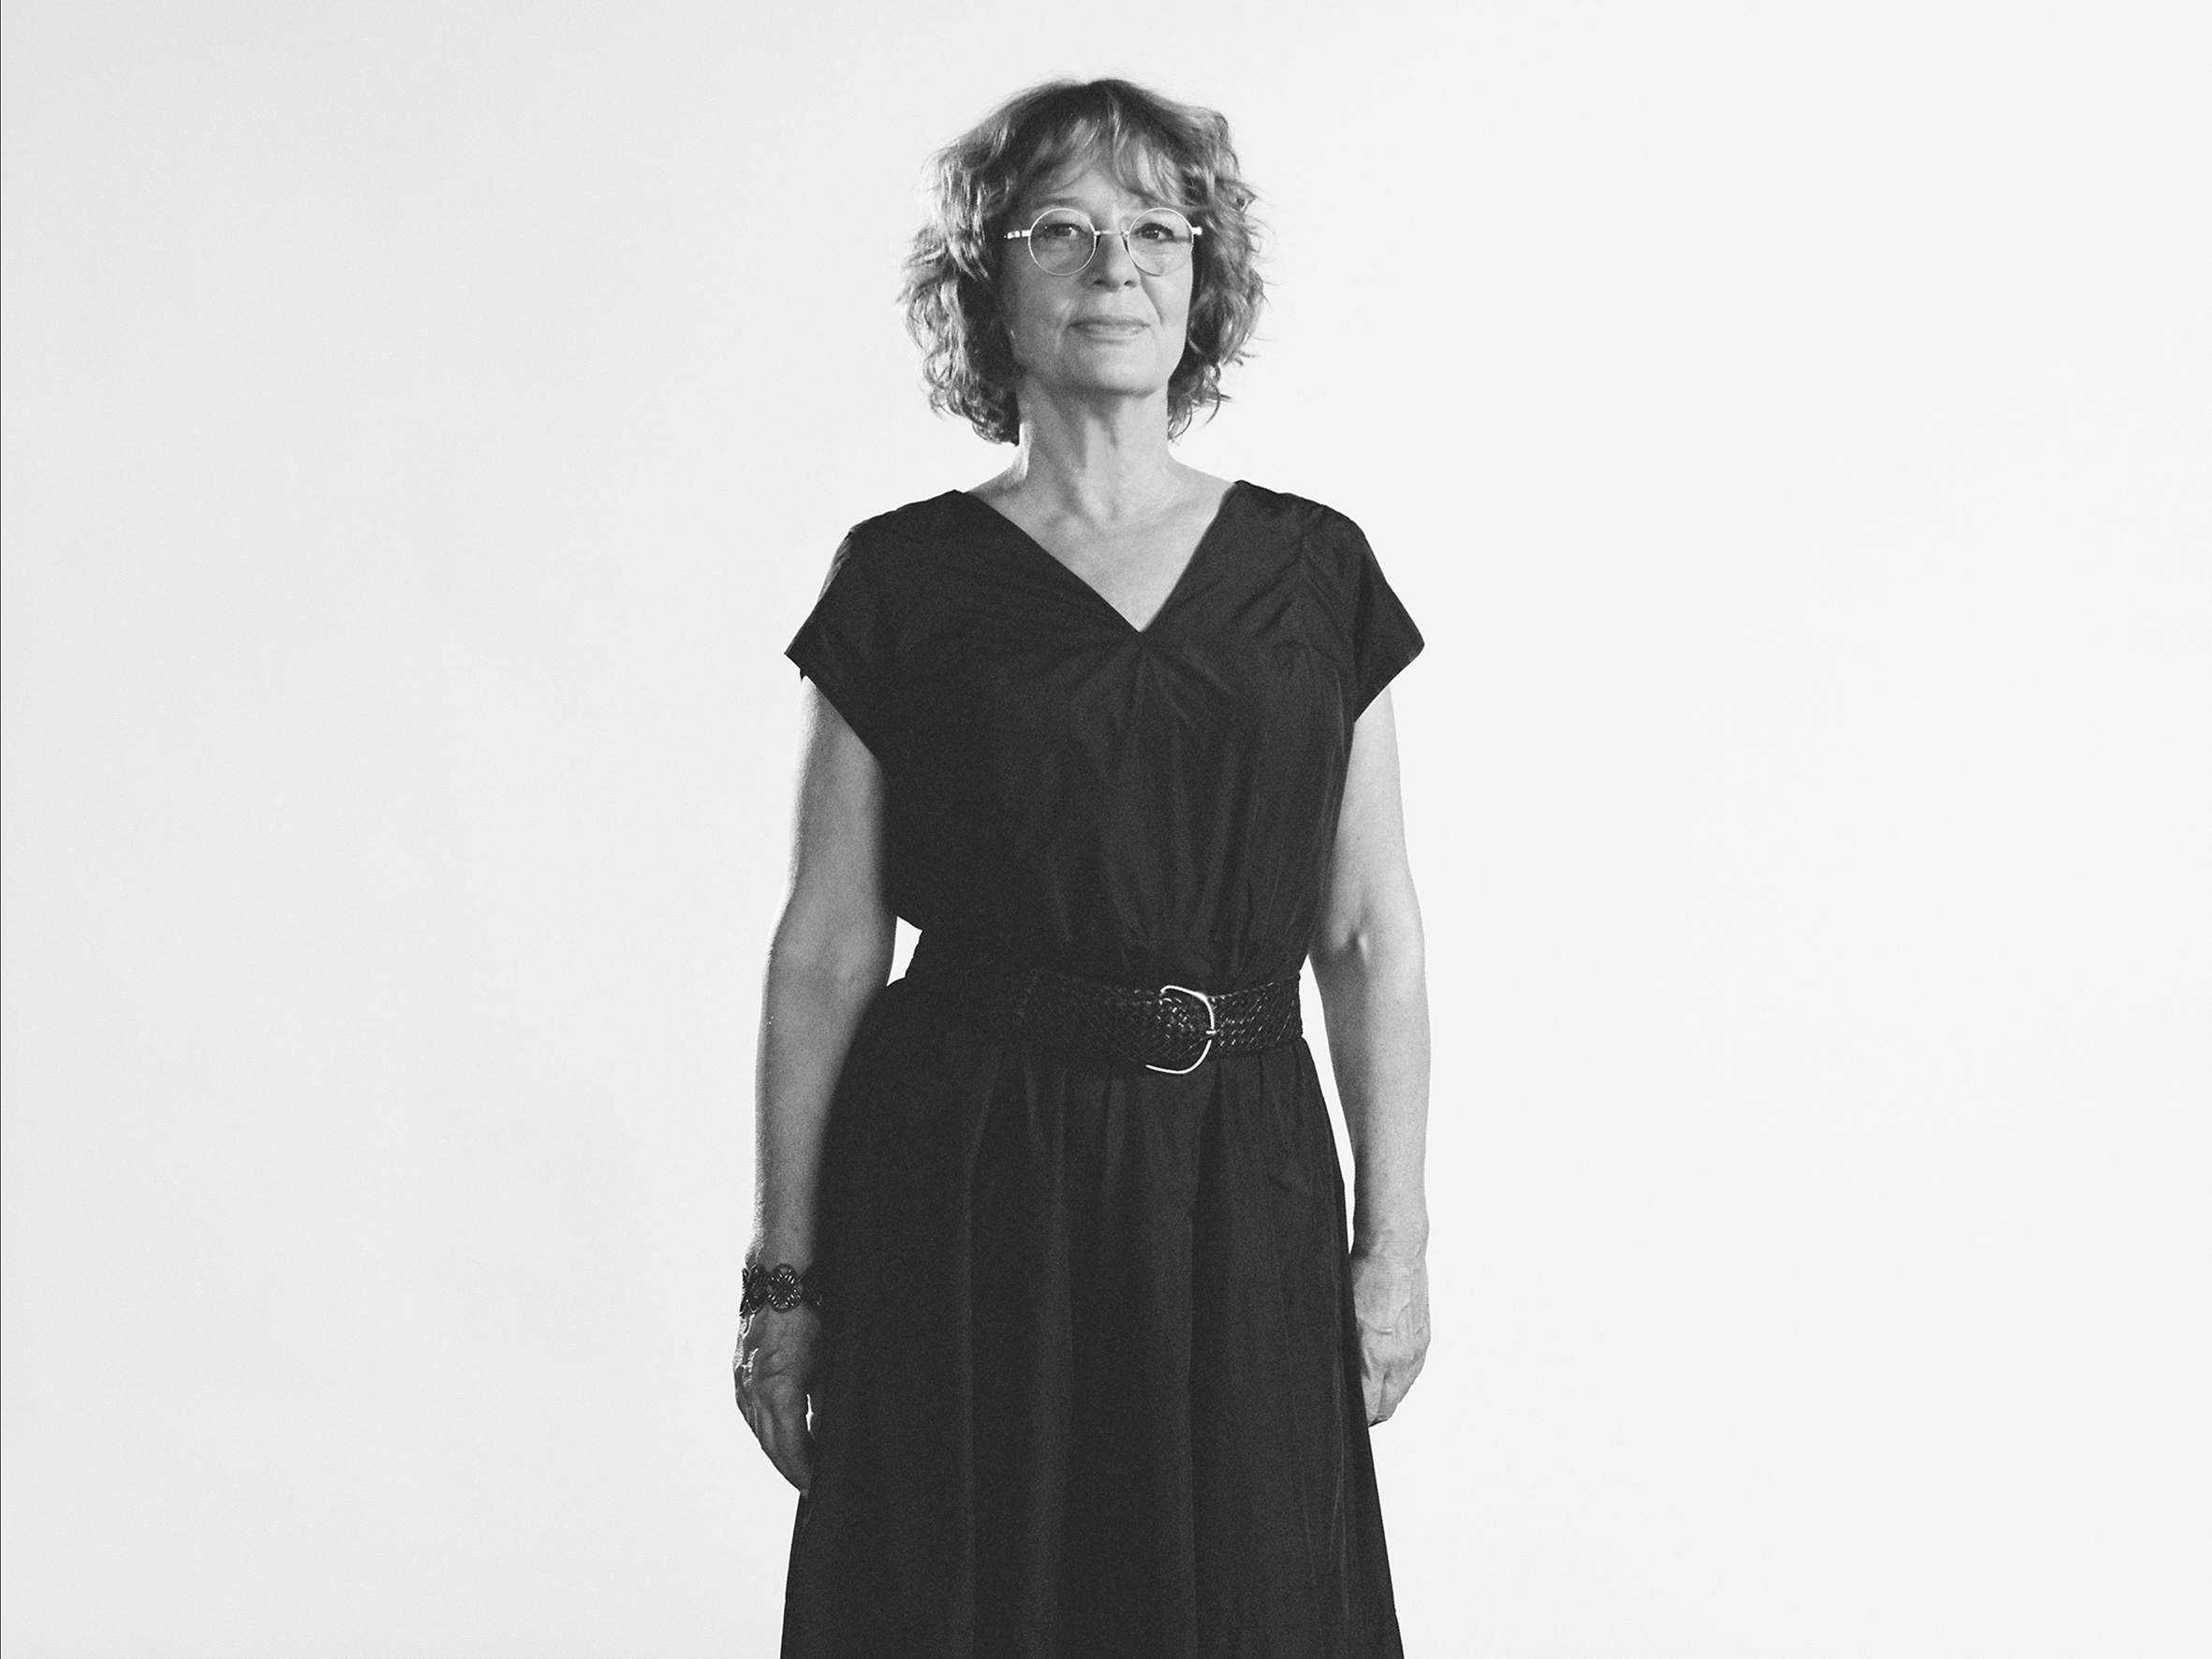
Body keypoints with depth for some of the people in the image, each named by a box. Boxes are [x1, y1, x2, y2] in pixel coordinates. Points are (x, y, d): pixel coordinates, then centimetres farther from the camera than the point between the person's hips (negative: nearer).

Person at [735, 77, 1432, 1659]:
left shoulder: (1314, 568, 5)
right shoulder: (904, 580, 0)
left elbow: (1371, 936, 6)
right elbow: (826, 948, 0)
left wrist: (1398, 1234, 2)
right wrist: (785, 1274, -1)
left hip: (1239, 1189, 2)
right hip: (968, 1184, -1)